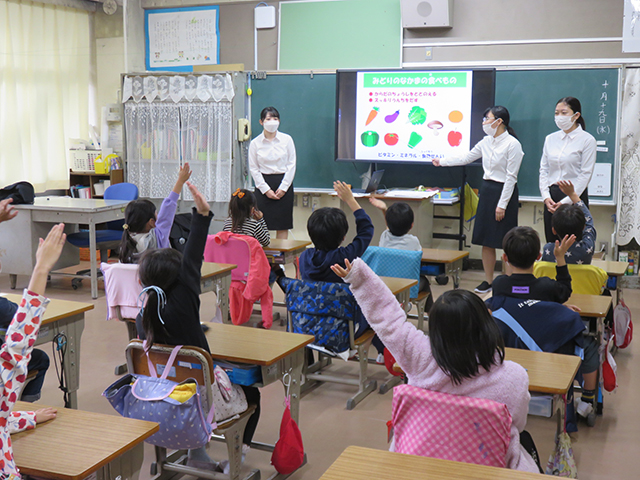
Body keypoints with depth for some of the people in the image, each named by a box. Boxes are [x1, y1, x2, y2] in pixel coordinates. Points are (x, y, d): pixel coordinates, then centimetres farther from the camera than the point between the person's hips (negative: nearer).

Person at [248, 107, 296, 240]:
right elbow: (253, 169, 1)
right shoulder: (255, 143, 1)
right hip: (263, 184, 0)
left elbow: (291, 165, 1)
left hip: (284, 183, 0)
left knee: (283, 224, 1)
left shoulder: (287, 139, 2)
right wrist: (266, 189, -7)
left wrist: (283, 188, -6)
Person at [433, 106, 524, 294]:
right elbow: (466, 158, 21)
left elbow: (511, 177, -13)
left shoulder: (513, 144, -12)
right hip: (486, 190, 7)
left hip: (504, 191, -7)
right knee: (486, 239, 8)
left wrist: (502, 205, -15)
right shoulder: (486, 142, 9)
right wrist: (442, 162, 23)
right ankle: (488, 280, 16)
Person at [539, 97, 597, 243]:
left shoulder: (587, 140, -4)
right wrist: (546, 197, -3)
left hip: (575, 198, -4)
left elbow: (585, 174, -8)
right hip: (552, 196, 5)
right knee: (552, 243, 5)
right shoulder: (550, 139, 11)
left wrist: (566, 201, -13)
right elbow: (544, 170, 11)